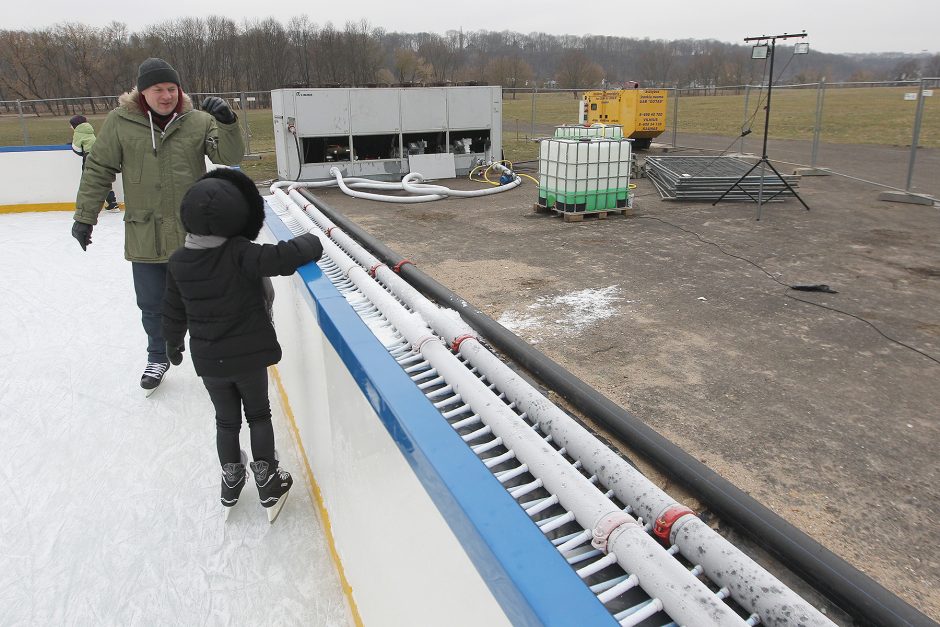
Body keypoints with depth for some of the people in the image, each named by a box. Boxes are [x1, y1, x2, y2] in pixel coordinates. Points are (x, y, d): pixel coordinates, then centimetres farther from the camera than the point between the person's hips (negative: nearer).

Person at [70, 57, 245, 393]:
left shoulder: (199, 120, -4)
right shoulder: (119, 121, -4)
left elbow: (230, 157, -9)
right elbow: (98, 170, 2)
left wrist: (226, 122, -26)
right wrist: (84, 217, 3)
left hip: (193, 235, -1)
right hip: (144, 237, 1)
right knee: (152, 305, 15)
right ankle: (158, 357, 38)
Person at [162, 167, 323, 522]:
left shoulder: (178, 262, -5)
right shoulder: (239, 253, -21)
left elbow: (174, 310, 7)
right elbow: (281, 258, -34)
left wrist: (173, 344, 24)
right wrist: (310, 244, -13)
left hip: (208, 360, 4)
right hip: (250, 354, -3)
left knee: (226, 420, 21)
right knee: (258, 415, 16)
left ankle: (231, 480, 35)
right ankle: (267, 482, 21)